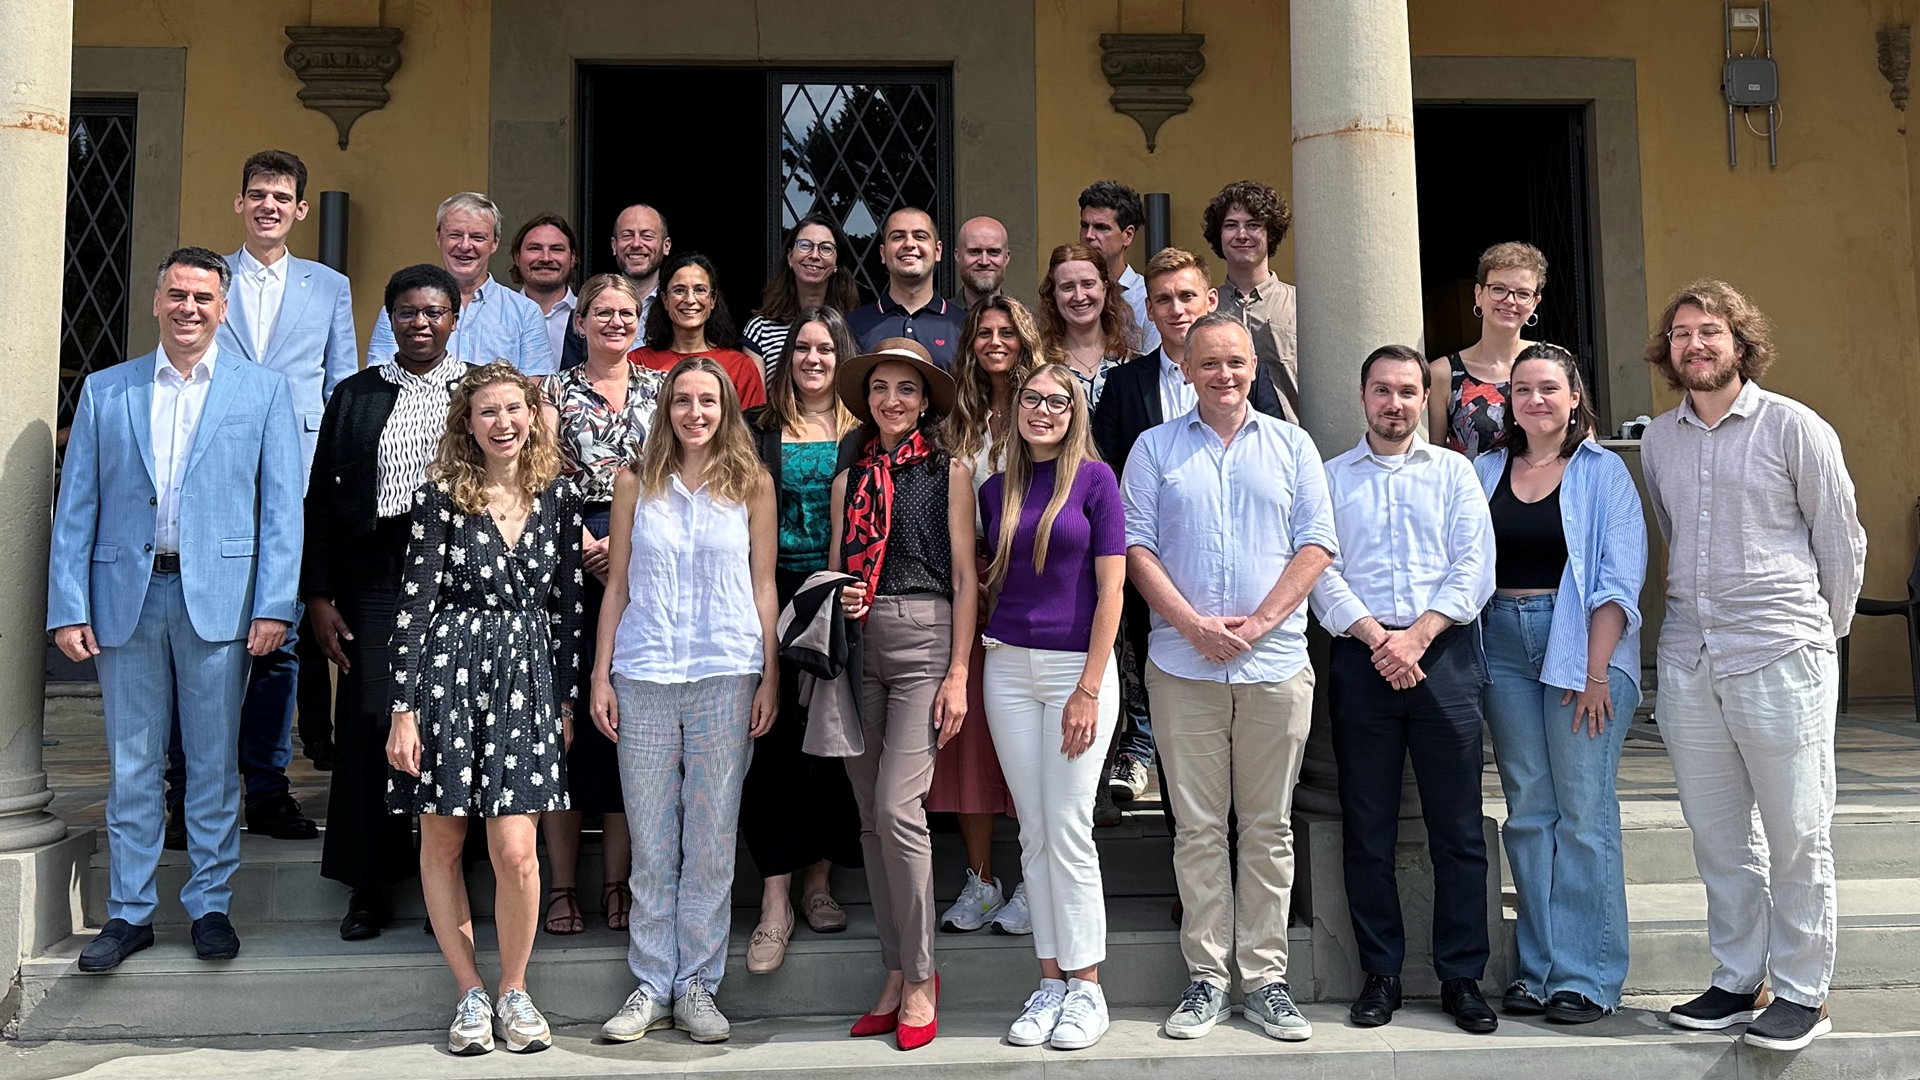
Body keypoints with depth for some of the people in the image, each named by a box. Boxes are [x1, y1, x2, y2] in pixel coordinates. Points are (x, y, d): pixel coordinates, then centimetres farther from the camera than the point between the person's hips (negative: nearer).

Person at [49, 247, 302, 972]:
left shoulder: (263, 390, 5)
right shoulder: (105, 391, 10)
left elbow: (281, 506, 0)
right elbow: (75, 508, 7)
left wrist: (275, 606, -8)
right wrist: (68, 608, -1)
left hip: (218, 595, -2)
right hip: (126, 595, 2)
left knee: (214, 762, 6)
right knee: (131, 764, 8)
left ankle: (210, 905, 17)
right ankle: (129, 913, 19)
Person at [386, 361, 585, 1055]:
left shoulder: (559, 495, 5)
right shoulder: (441, 495, -3)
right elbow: (415, 602, -5)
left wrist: (566, 700, 9)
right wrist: (404, 709, -8)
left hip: (528, 676, 1)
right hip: (448, 668, -1)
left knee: (515, 849, -7)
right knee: (441, 843, 7)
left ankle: (514, 992, 14)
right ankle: (470, 993, 23)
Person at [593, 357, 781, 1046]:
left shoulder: (751, 484, 6)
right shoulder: (635, 483, 8)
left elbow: (763, 585, 7)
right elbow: (617, 586, 9)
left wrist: (770, 676, 0)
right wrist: (601, 675, 4)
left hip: (725, 678, -1)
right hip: (643, 677, 1)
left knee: (710, 840, 4)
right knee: (651, 841, 6)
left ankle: (696, 984, 15)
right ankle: (651, 985, 16)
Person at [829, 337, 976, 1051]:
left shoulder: (949, 472, 4)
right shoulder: (849, 481, 15)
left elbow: (965, 577, 0)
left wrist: (958, 673, -8)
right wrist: (837, 600, -4)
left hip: (924, 642, -4)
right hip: (858, 646, 5)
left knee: (897, 808, -14)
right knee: (871, 818, 6)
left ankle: (920, 979, 1)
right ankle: (895, 976, 16)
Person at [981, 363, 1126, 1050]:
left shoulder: (1094, 478, -4)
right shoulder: (996, 490, 10)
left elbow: (1111, 589, -7)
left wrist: (1088, 690, -12)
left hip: (1079, 664, -4)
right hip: (1009, 665, 4)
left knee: (1069, 828, -4)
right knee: (1034, 832, 7)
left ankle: (1086, 988, 8)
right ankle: (1050, 980, 16)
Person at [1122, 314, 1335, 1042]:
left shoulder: (1291, 446, 10)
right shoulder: (1155, 449, 8)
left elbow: (1316, 544, 3)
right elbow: (1137, 549, 1)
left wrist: (1259, 622, -10)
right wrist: (1195, 626, -10)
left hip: (1276, 665, 1)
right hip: (1183, 666, 0)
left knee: (1269, 827, 5)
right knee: (1198, 827, 4)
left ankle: (1265, 978, 13)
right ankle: (1206, 978, 12)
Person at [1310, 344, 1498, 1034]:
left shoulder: (1453, 472, 12)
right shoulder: (1331, 478, 12)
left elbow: (1474, 568, 2)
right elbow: (1322, 571, 2)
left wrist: (1416, 635, -10)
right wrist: (1376, 637, -12)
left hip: (1444, 653, 0)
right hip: (1360, 658, 0)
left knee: (1458, 826, 0)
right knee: (1368, 827, 4)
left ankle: (1462, 977, 9)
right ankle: (1380, 975, 13)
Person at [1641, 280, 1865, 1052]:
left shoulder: (1795, 428, -3)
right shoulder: (1657, 440, 10)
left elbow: (1843, 540, 3)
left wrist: (1822, 631, 8)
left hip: (1780, 661, -4)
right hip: (1686, 662, 5)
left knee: (1797, 836, 3)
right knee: (1718, 835, 11)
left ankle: (1802, 995, 14)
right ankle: (1739, 982, 22)